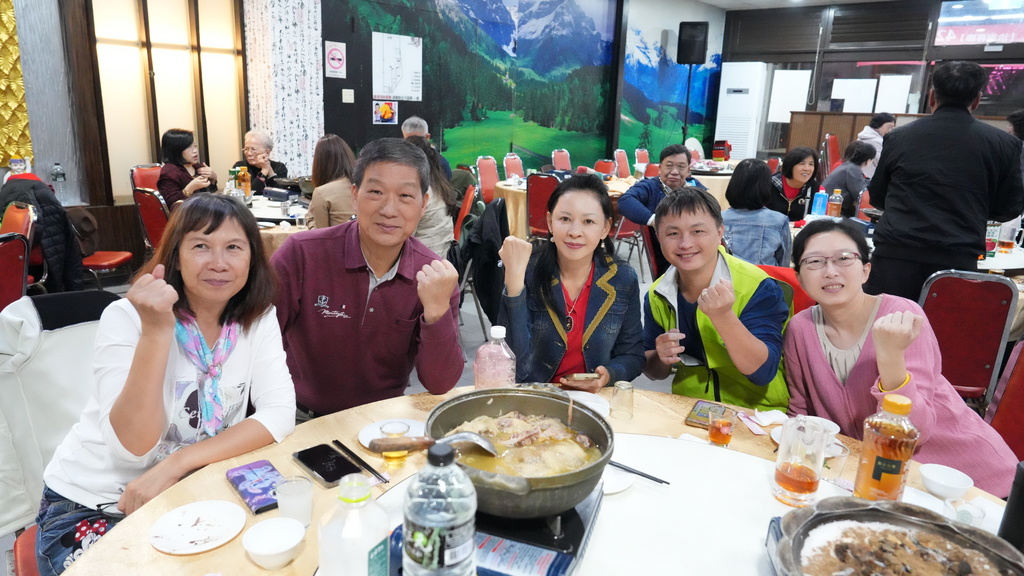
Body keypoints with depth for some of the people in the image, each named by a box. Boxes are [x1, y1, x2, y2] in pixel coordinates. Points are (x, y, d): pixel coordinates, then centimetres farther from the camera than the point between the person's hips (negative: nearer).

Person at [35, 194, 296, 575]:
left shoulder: (258, 317, -7)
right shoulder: (126, 317, -16)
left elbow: (280, 414, -17)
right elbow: (135, 446, -24)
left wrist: (175, 465, -26)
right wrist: (156, 329, -34)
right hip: (89, 504, -3)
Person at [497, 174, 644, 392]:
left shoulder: (623, 280, -4)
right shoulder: (527, 274, -9)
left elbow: (632, 355, 6)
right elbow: (514, 364, -18)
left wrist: (609, 375, -14)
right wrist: (514, 280, -25)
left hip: (594, 399, 3)